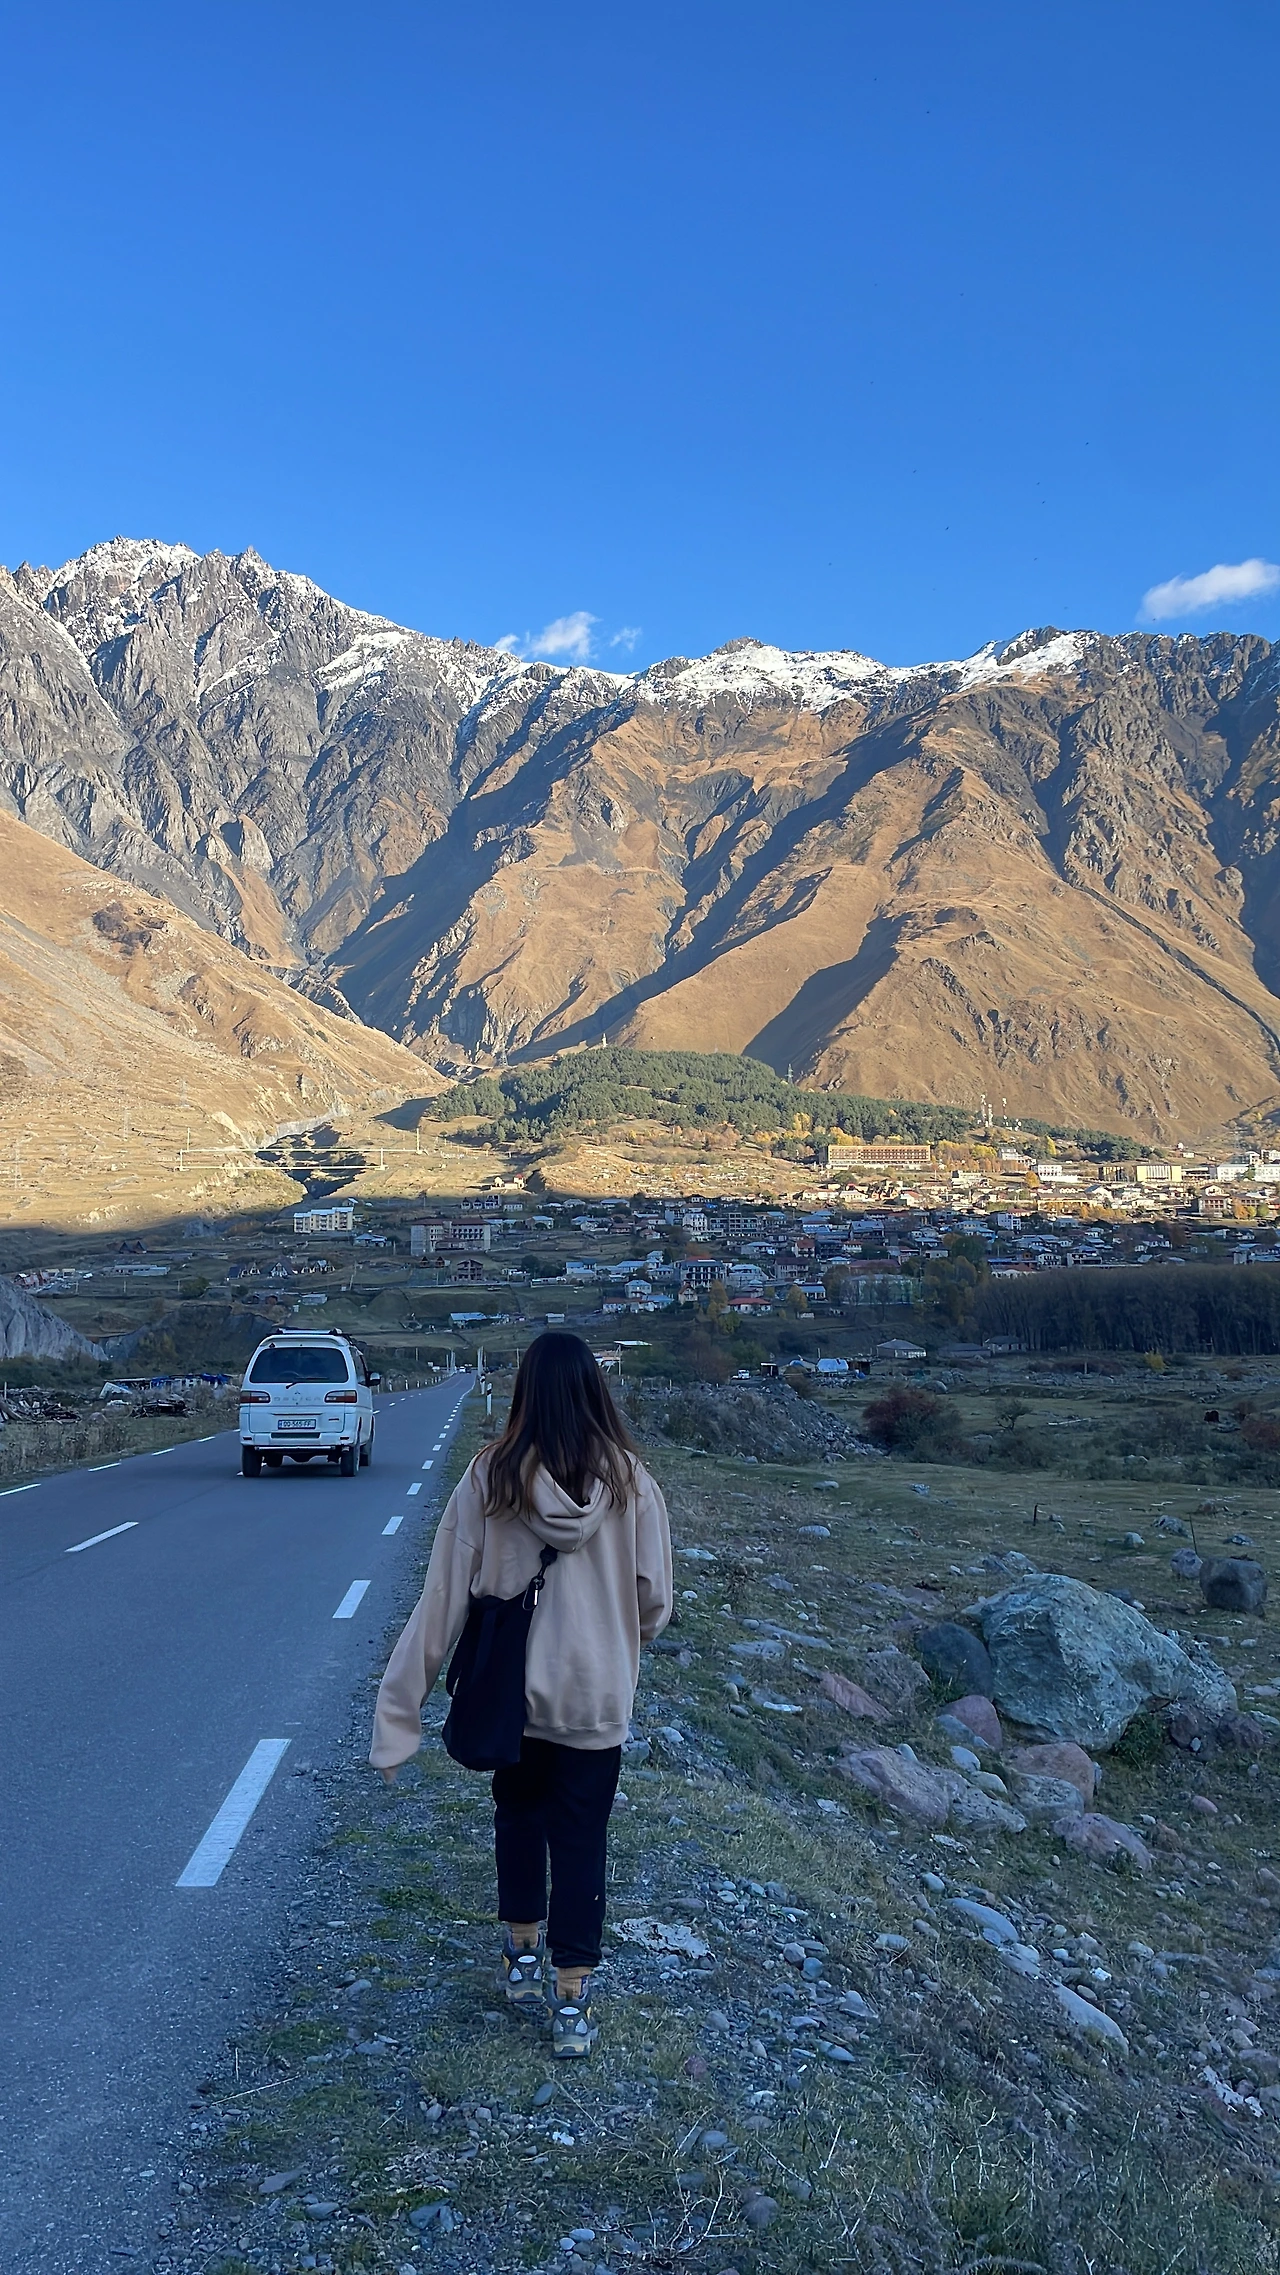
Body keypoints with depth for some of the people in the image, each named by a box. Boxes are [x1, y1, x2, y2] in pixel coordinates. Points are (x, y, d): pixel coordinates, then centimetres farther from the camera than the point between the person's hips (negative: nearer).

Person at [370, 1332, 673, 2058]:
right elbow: (656, 1601, -5)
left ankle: (523, 1956, 38)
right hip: (596, 1694, -1)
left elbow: (443, 1601, -14)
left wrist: (400, 1708, -8)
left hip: (511, 1691, 1)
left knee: (519, 1814, 25)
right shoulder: (630, 1481, -13)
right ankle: (571, 2002, 17)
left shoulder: (490, 1478, -15)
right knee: (581, 1840, 13)